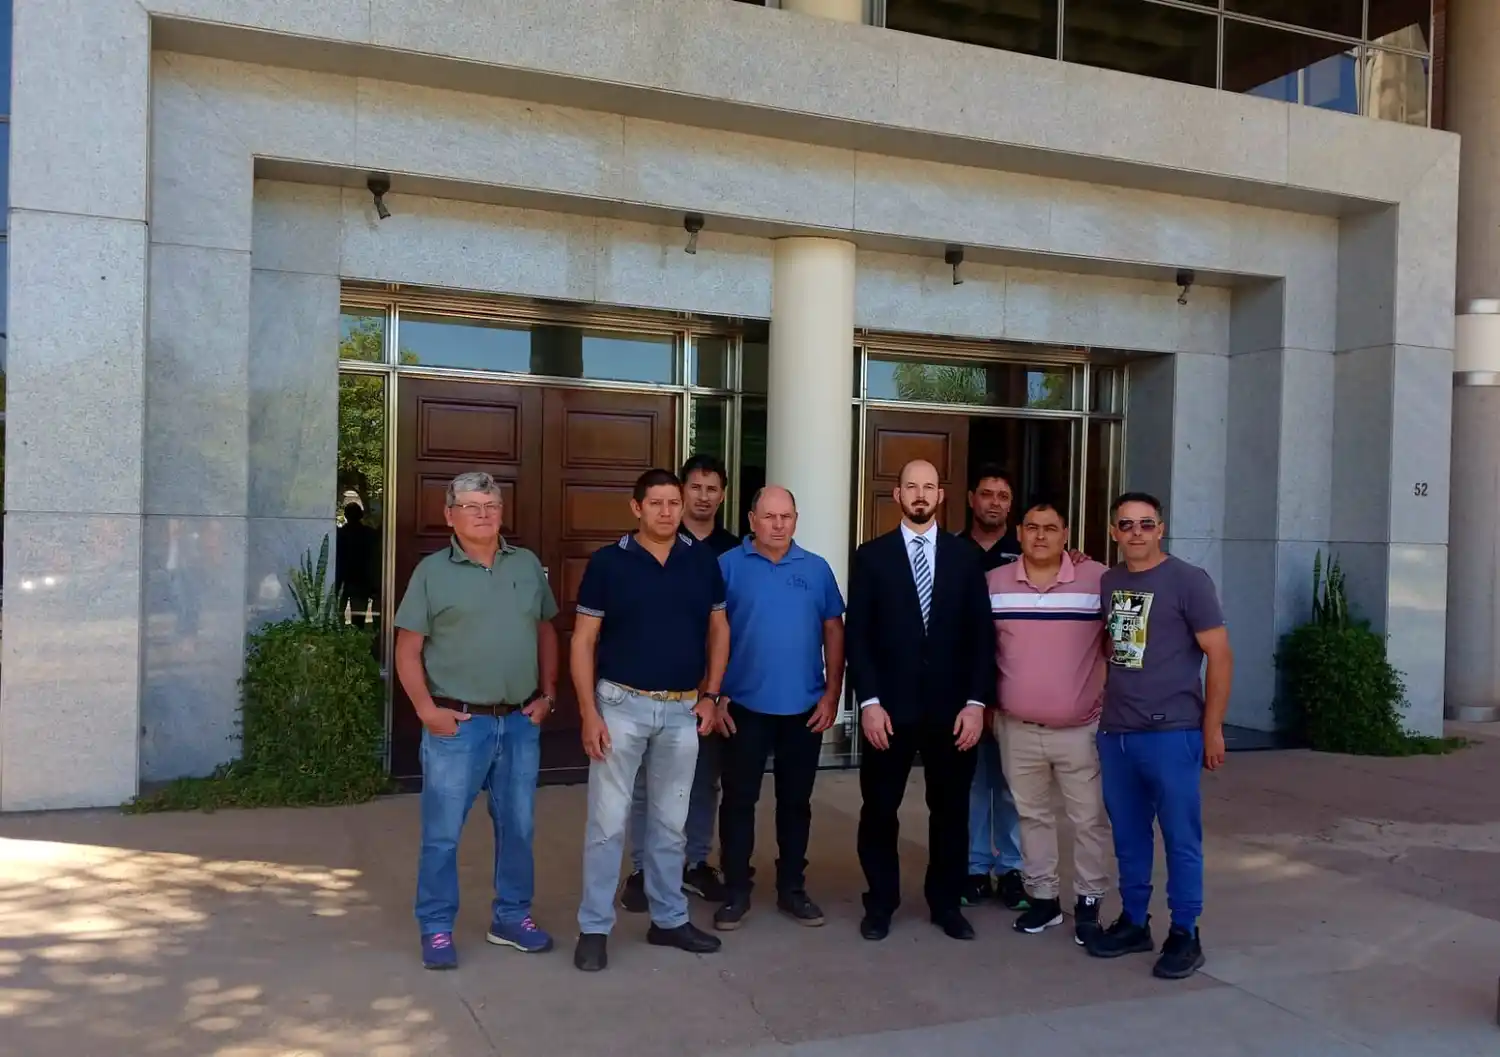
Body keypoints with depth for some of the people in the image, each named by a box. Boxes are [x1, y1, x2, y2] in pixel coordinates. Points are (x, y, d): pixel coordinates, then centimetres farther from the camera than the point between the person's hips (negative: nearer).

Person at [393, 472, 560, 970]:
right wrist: (427, 709, -12)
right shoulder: (432, 571, -4)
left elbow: (546, 632, 14)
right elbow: (407, 650, -4)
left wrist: (548, 693, 6)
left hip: (521, 722, 4)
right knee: (442, 832, 3)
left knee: (517, 826, 14)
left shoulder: (528, 565, 7)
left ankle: (511, 917, 29)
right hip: (457, 723, -4)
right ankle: (436, 929, 18)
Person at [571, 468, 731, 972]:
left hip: (682, 709, 3)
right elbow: (583, 640, -5)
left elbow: (718, 629, 10)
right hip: (621, 704, -3)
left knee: (670, 821, 14)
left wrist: (710, 695, 3)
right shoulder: (608, 562, -6)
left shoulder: (703, 560, 2)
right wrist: (588, 712, -10)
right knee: (608, 821, 1)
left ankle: (669, 919, 27)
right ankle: (594, 927, 14)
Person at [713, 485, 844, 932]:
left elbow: (834, 632, 5)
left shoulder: (816, 569, 3)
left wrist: (832, 695, 0)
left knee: (796, 801, 12)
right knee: (739, 800, 5)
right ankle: (736, 891, 18)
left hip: (805, 708, 2)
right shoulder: (728, 565, -4)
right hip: (744, 707, -2)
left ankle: (792, 888, 25)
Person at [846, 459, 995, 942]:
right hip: (889, 707, -1)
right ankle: (880, 903, 24)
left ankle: (946, 903, 27)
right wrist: (869, 702, -11)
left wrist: (976, 703, -5)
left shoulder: (965, 557, 5)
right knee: (880, 810, 8)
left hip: (952, 708, 1)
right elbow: (858, 635, -3)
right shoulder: (871, 556, 1)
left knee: (951, 810, 11)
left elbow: (982, 635, 3)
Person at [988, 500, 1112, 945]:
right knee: (1032, 815, 14)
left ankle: (1089, 901, 21)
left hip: (1082, 729, -2)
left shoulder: (1097, 578, -8)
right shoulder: (994, 583, -1)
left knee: (1090, 819, 6)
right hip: (1017, 728, 2)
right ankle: (1043, 896, 27)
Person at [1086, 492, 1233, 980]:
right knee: (1128, 836, 13)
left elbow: (1220, 655, -7)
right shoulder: (1107, 583, 9)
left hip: (1171, 732, -5)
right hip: (1115, 732, 5)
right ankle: (1134, 922, 26)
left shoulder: (1188, 580, -6)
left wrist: (1212, 728, -9)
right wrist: (1104, 707, 12)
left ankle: (1184, 935, 14)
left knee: (1181, 838, 3)